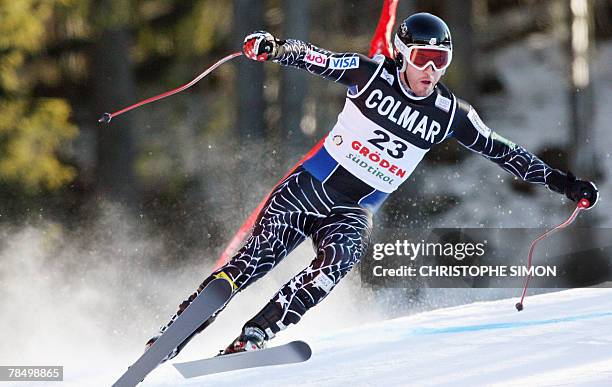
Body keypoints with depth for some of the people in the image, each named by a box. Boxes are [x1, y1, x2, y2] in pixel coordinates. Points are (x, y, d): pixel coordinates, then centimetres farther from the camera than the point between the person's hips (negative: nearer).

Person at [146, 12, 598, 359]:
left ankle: (250, 339, -28)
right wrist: (273, 48, -31)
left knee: (335, 262, -29)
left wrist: (560, 181, 3)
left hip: (354, 210, 2)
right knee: (253, 262, -13)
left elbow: (502, 150, 7)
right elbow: (314, 57, -11)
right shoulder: (372, 75, -5)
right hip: (310, 186, -2)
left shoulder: (451, 115, 0)